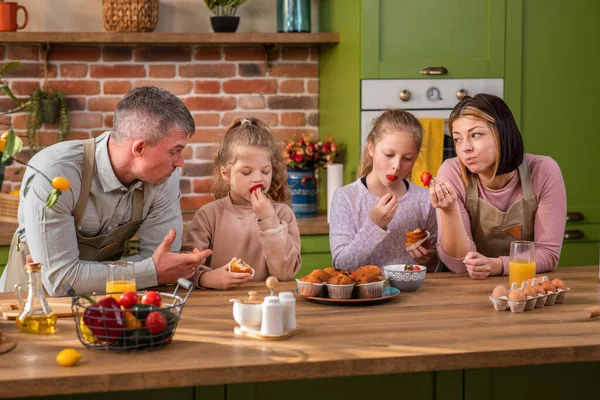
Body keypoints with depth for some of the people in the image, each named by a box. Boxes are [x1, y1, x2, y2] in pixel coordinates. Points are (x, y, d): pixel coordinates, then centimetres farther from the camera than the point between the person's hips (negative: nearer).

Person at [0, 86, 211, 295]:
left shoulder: (165, 178, -11)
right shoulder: (52, 173, -24)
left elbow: (157, 259, -9)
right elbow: (60, 279, -26)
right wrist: (153, 273, -26)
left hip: (103, 299, 4)